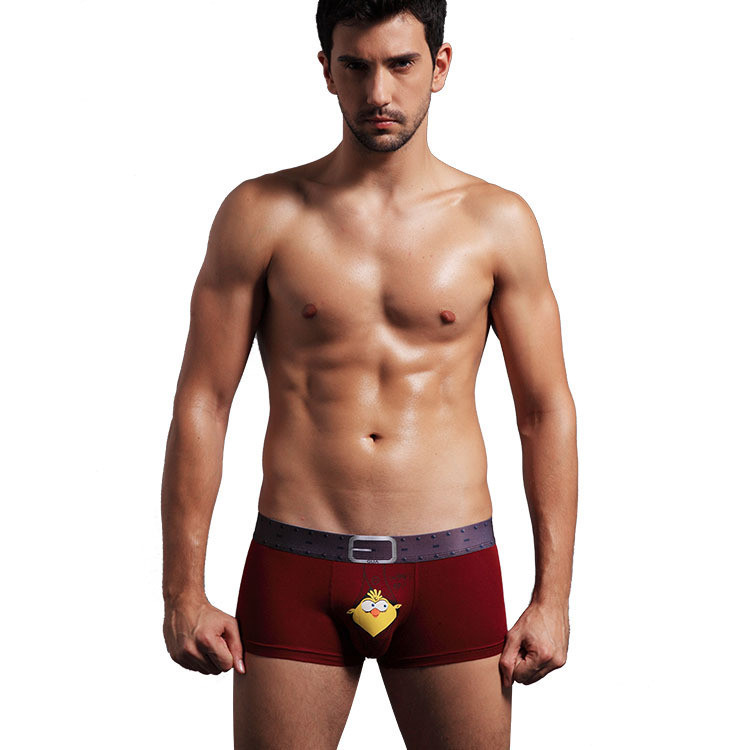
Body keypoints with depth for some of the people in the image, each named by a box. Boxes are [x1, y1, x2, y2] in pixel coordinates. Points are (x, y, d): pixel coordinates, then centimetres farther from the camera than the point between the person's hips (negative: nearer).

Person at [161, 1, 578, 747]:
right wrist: (183, 593, -2)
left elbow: (547, 412, 6)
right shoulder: (260, 214, 1)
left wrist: (552, 597, 2)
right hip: (295, 571, 0)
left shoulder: (498, 223, 3)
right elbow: (201, 403, 1)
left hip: (450, 569, 1)